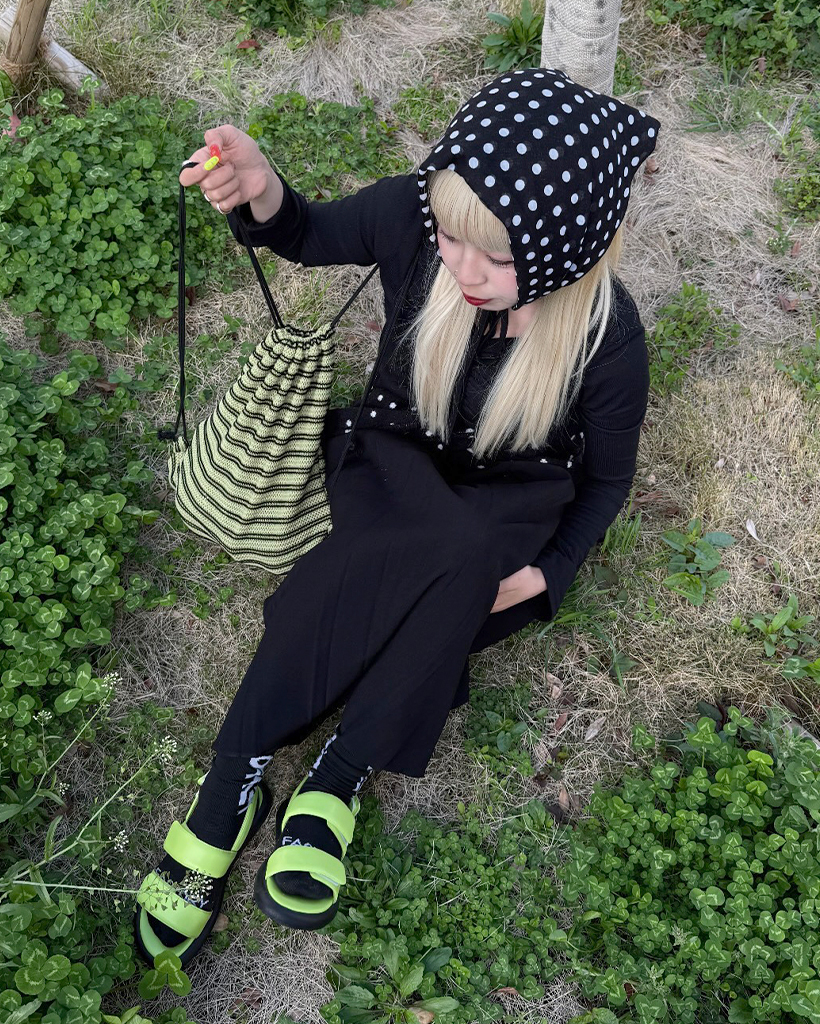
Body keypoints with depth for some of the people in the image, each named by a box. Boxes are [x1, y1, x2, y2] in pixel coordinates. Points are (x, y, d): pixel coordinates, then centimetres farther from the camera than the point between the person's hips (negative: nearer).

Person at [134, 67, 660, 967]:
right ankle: (222, 805, -19)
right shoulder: (415, 217, -20)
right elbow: (313, 237, -1)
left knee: (457, 559, -38)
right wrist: (263, 196, -24)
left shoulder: (604, 337, -22)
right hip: (395, 469, 2)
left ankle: (333, 782, -23)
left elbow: (606, 478, -5)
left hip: (504, 519, -1)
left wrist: (545, 573, -19)